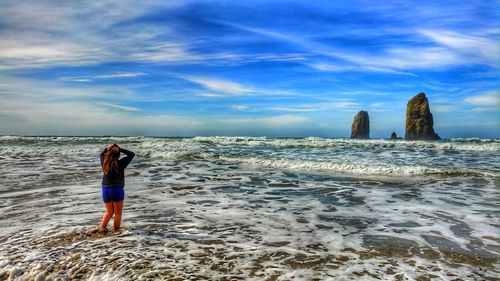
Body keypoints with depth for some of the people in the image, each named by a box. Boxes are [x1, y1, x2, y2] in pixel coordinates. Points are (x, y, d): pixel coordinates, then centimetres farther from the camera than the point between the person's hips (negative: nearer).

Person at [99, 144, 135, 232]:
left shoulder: (104, 163, -1)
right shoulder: (120, 163, -15)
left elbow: (102, 154, 21)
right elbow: (132, 154, -7)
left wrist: (107, 148, 2)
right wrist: (120, 150, -12)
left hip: (105, 190, 5)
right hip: (117, 190, -5)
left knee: (109, 212, 21)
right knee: (118, 213, 9)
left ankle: (102, 227, 7)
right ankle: (116, 231, 13)